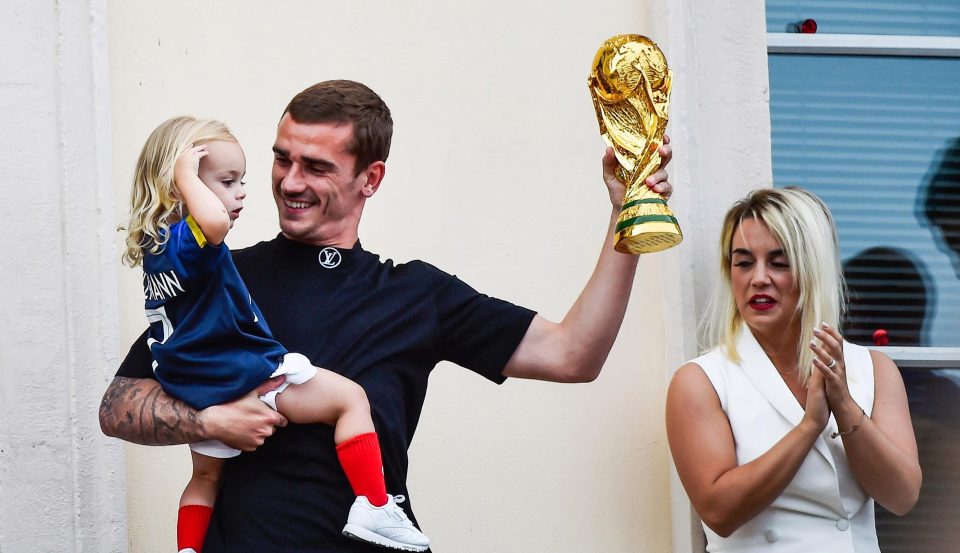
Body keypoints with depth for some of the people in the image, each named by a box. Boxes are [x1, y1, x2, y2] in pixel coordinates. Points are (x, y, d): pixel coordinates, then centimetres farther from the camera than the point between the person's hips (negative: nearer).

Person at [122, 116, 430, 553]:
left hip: (199, 392, 10)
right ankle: (373, 508, -9)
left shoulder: (158, 247, 12)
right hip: (243, 378, -10)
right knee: (349, 397, -3)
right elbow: (215, 221, -47)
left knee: (206, 476, 29)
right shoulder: (187, 242, -20)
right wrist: (186, 174, -31)